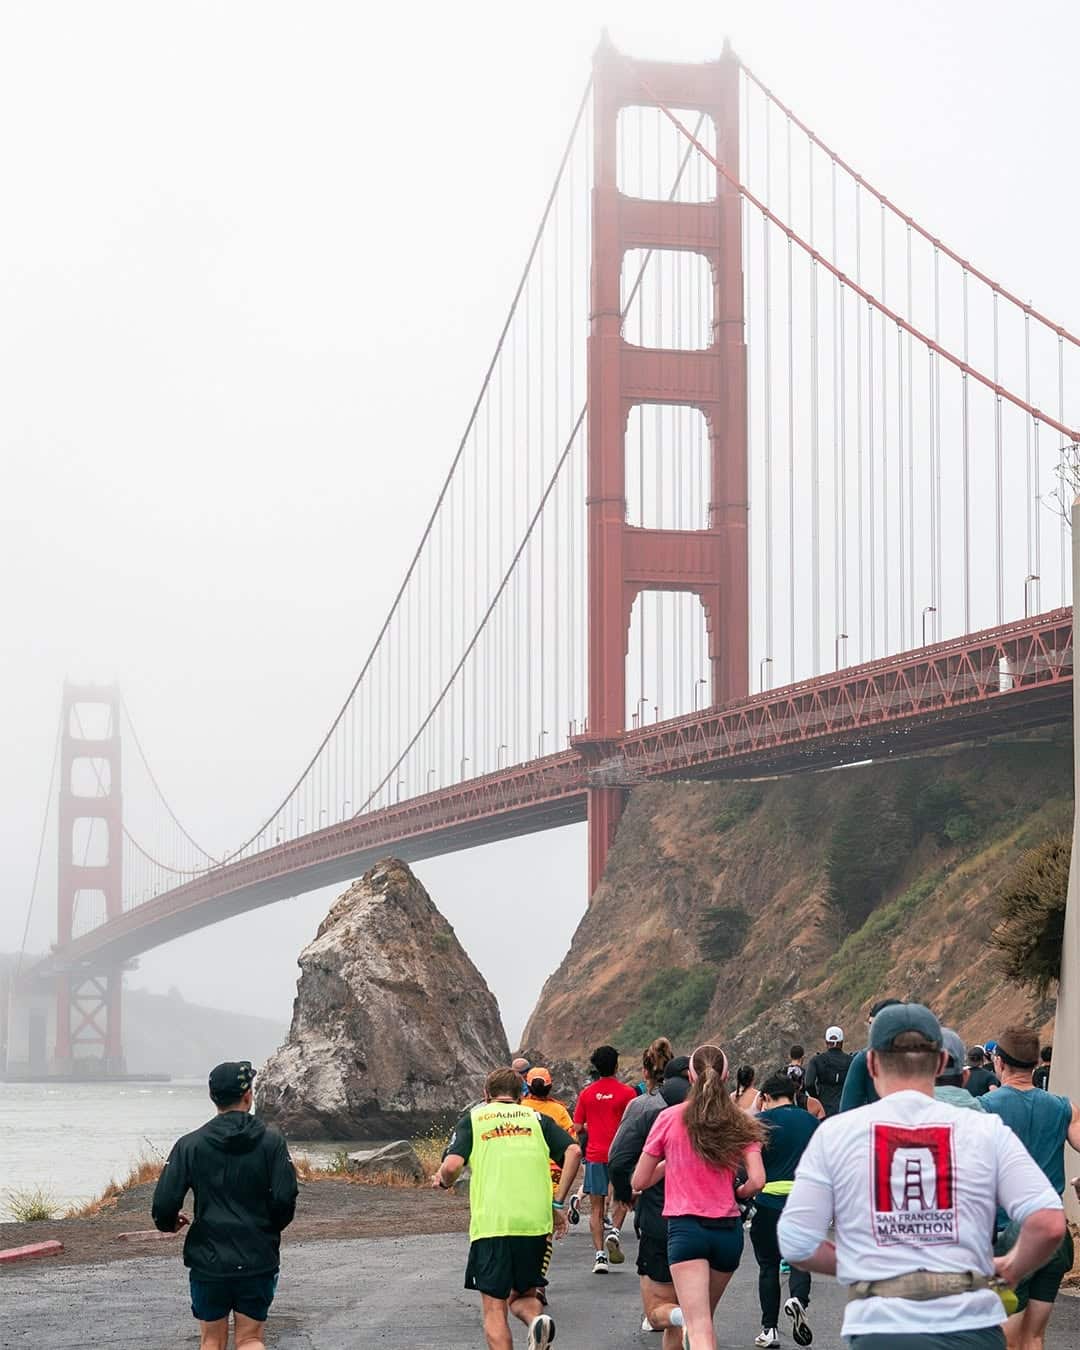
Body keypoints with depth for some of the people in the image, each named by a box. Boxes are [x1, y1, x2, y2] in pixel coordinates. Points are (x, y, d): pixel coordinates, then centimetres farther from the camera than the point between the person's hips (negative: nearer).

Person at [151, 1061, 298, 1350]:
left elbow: (164, 1203, -8)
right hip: (259, 1261, 0)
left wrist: (169, 1223, 15)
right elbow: (285, 1199, -10)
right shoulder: (271, 1142, -4)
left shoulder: (190, 1145, -4)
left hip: (208, 1261, 0)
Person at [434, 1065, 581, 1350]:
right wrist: (558, 1203, 5)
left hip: (490, 1225, -2)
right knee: (523, 1296, 19)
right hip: (535, 1223, 2)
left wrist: (443, 1182, 17)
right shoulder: (537, 1118, 16)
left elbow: (451, 1166, -5)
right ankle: (537, 1318, -14)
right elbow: (573, 1152, 0)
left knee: (494, 1310, 6)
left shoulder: (473, 1119, 10)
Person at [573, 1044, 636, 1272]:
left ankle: (600, 1254, 0)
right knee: (621, 1198, 18)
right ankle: (614, 1231, -6)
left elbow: (578, 1128, 4)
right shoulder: (627, 1093, -5)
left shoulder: (586, 1093, 2)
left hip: (595, 1155, 1)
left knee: (596, 1208, 6)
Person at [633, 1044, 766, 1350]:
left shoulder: (669, 1118, 0)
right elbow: (757, 1181, -5)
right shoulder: (740, 1123, 4)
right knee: (704, 1317, 23)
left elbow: (638, 1182, 5)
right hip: (728, 1230, 3)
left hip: (686, 1225, -3)